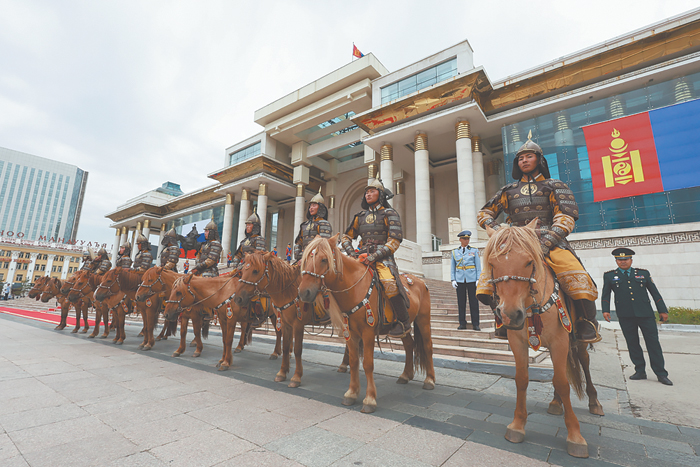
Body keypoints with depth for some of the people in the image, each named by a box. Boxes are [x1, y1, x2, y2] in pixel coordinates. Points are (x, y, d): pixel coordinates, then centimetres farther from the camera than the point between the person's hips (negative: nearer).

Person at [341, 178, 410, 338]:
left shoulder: (389, 214, 1)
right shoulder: (360, 216, 17)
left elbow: (394, 241, -8)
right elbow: (347, 236, 21)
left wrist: (374, 256, -18)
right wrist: (351, 252, 1)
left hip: (383, 258, -6)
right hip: (363, 258, 6)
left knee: (389, 283, -31)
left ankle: (404, 321, -12)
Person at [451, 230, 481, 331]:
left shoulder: (474, 251, 5)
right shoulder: (455, 252, 8)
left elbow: (478, 266, 4)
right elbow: (452, 267, 10)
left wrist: (478, 279, -4)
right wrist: (453, 280, 1)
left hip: (471, 279, -1)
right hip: (460, 280, 1)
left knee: (473, 302, 1)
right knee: (461, 302, 4)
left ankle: (475, 324, 10)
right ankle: (462, 323, 13)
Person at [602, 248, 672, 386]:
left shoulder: (643, 273, 12)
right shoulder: (609, 276, 7)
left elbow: (655, 292, 14)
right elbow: (605, 295, 7)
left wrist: (663, 310, 8)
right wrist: (605, 310, -4)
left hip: (645, 314, 1)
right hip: (625, 316, 0)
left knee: (653, 342, 2)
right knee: (632, 343, 6)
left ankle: (661, 374, 12)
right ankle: (640, 371, 17)